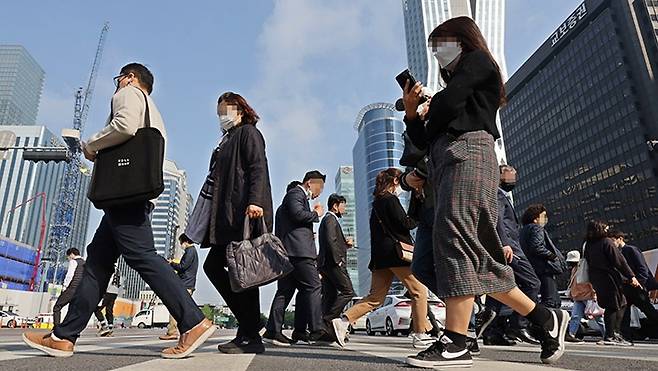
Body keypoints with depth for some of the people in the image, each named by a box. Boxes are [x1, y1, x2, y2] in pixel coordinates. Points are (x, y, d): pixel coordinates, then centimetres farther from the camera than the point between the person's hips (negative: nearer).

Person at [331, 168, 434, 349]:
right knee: (419, 291, 4)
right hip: (396, 252, -9)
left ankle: (343, 321, -5)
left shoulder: (377, 202, 21)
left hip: (380, 256, 9)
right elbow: (404, 224, -13)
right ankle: (420, 335, 8)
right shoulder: (390, 199, -7)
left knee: (375, 297, 7)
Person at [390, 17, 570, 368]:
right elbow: (424, 140, 27)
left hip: (468, 152, -9)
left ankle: (455, 343, -25)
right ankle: (546, 318, 11)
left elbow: (445, 103, -6)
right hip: (446, 160, 9)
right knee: (478, 254, 2)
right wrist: (411, 112, 12)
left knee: (453, 235, -22)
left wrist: (430, 119, 15)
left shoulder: (478, 60, 15)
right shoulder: (457, 81, 36)